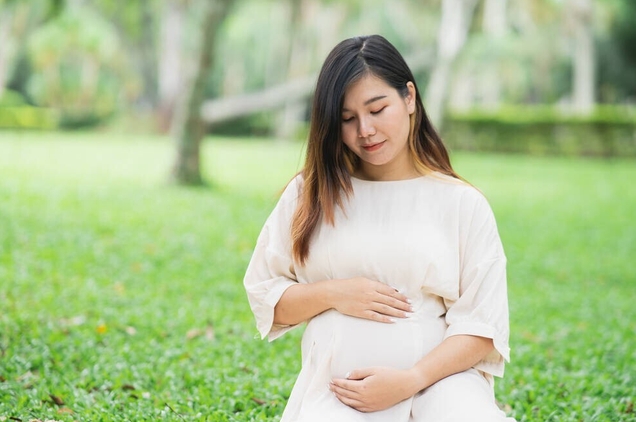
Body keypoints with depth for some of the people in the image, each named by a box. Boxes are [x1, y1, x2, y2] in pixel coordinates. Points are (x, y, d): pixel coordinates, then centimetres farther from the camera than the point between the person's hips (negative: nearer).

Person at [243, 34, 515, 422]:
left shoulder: (462, 203, 6)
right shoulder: (309, 194, 12)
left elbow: (481, 326, 1)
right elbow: (263, 297, 13)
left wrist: (409, 381, -14)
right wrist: (332, 295, -6)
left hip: (439, 377, 0)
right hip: (338, 389, 1)